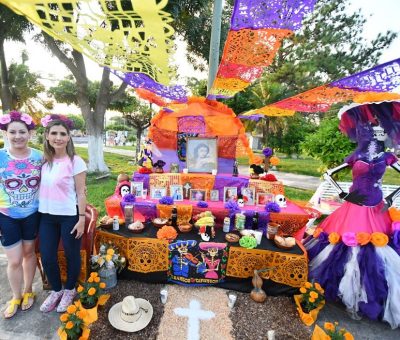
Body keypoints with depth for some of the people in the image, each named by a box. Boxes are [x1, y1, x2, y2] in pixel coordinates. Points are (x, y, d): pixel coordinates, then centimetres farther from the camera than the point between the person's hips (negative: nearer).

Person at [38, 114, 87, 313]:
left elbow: (81, 193, -12)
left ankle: (69, 290, 36)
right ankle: (56, 290, 38)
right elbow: (42, 187, 12)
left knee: (71, 254, 12)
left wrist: (81, 219, -12)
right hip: (47, 216, 5)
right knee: (46, 257, 12)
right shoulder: (44, 160, 2)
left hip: (69, 216, -5)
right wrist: (39, 211, 9)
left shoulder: (75, 162, -14)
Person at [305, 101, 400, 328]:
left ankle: (363, 298, 26)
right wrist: (342, 194, -3)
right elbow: (328, 174, 3)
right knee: (350, 248, 5)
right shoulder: (356, 157, -1)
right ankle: (348, 291, 26)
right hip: (354, 209, -2)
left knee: (374, 250, 6)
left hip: (376, 210, 2)